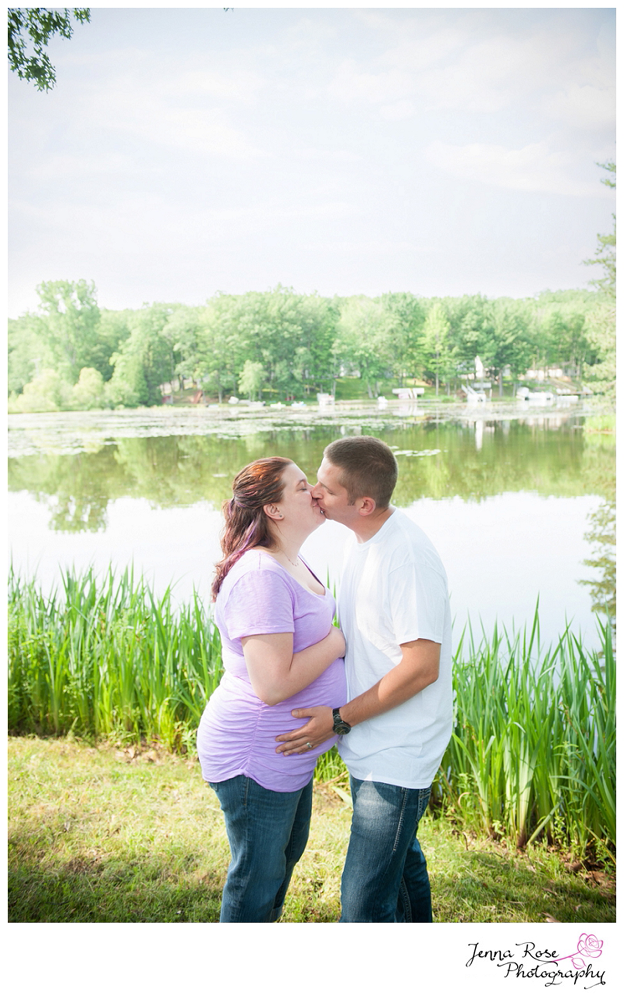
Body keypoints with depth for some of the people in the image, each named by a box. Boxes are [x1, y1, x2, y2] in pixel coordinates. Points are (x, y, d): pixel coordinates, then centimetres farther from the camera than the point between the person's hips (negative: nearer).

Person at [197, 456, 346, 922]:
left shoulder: (291, 565, 7)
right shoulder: (261, 576, -28)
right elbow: (273, 683, -33)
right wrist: (338, 640, -21)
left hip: (289, 752, 10)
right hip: (256, 759, -10)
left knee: (288, 851, 28)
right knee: (258, 873, 10)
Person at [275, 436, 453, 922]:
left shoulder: (407, 558, -27)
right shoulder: (362, 539, 3)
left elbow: (422, 666, -26)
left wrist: (340, 719, -21)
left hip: (396, 755, -10)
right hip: (375, 742, 10)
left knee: (366, 901, -7)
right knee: (399, 854, 29)